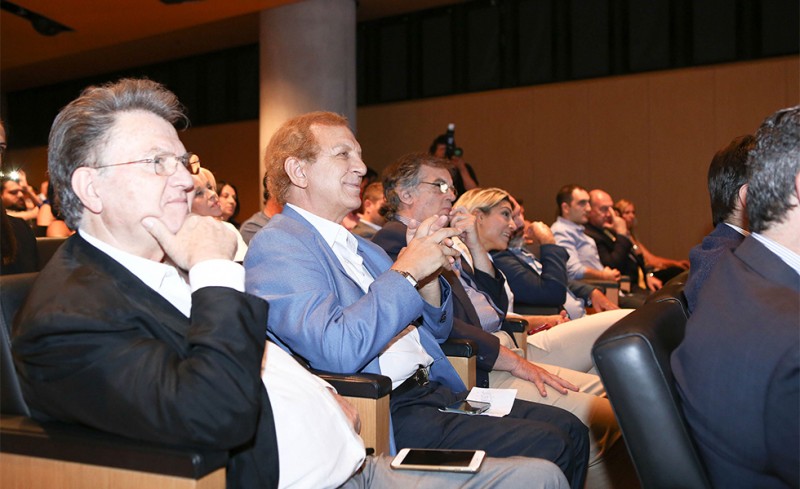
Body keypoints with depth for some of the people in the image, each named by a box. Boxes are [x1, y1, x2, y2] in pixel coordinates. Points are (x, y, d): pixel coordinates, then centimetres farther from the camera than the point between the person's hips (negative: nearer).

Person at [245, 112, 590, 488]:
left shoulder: (357, 245, 18)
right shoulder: (276, 246, -9)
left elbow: (435, 330, 21)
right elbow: (337, 351, -25)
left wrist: (429, 271, 2)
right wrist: (406, 271, -17)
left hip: (434, 390, 9)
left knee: (570, 430, 0)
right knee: (548, 450, -16)